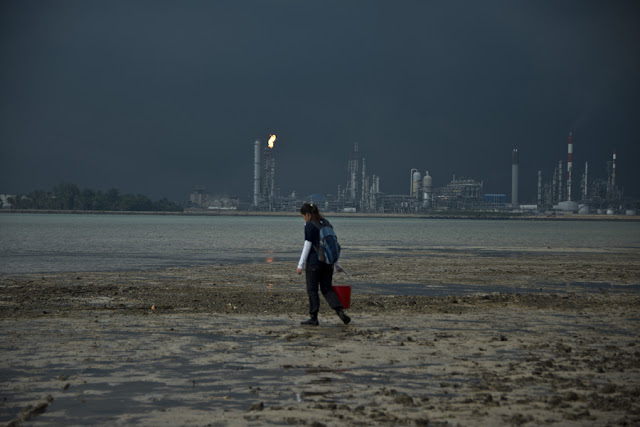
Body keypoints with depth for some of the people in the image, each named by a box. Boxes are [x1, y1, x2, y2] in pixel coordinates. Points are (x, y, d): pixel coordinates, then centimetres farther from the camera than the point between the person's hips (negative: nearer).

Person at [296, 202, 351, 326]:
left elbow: (307, 246, -12)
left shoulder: (309, 226, -10)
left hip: (314, 261, -7)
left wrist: (300, 265, -9)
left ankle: (314, 318, 6)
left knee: (312, 290, 4)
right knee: (327, 288, 11)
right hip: (328, 261, 7)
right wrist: (337, 265, 20)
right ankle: (340, 311, -6)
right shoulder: (326, 223, 11)